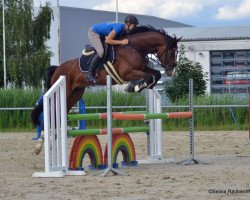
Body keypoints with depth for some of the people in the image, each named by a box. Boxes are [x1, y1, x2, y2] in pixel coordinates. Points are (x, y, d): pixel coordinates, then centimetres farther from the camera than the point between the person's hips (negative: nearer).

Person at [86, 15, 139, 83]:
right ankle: (90, 74, -16)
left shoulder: (123, 29, -1)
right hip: (93, 33, -10)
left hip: (101, 35, 10)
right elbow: (107, 41, -31)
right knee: (101, 52, -26)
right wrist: (121, 42, -31)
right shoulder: (119, 27, -30)